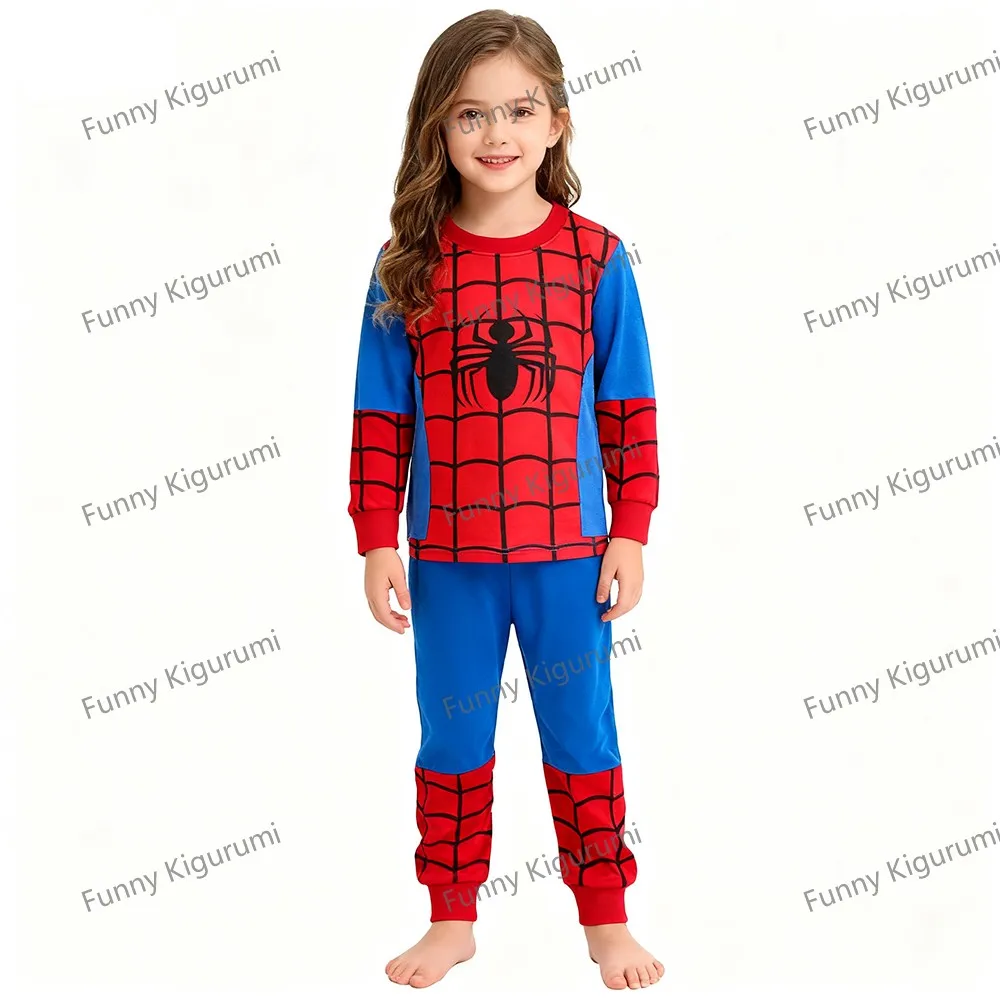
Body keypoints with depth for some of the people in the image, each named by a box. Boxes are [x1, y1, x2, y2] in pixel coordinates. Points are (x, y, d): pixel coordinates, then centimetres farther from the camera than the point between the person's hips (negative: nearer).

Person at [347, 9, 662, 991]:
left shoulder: (594, 257, -4)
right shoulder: (408, 266, -3)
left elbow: (629, 411, -1)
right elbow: (380, 420, -1)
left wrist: (630, 534, -3)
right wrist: (377, 542, -3)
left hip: (568, 552, -1)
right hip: (446, 558, 1)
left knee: (582, 737, 12)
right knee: (452, 742, 14)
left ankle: (606, 919, 31)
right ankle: (452, 919, 33)